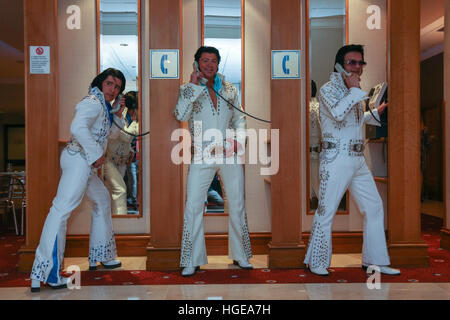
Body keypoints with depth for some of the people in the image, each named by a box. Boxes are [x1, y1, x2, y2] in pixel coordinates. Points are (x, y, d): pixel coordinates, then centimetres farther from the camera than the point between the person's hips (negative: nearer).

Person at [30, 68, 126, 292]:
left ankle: (101, 256, 32)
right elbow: (78, 127, -28)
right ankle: (44, 273, -16)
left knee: (102, 200, 22)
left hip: (85, 163, 11)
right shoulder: (93, 102, -11)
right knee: (62, 208, -15)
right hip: (79, 159, -11)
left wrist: (116, 114, 16)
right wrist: (96, 155, -23)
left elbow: (107, 134, 30)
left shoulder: (103, 105, 20)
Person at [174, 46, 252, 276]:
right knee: (193, 207, -6)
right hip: (202, 156, -3)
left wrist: (239, 139, -2)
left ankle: (240, 255, 25)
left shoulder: (229, 90, 11)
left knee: (237, 205, 9)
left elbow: (239, 119, 16)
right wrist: (192, 85, -14)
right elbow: (180, 115, -15)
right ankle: (192, 261, 9)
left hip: (230, 155, 3)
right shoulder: (189, 89, 3)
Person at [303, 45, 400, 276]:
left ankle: (374, 261, 21)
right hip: (335, 159, -8)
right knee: (326, 212, -3)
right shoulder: (328, 90, -6)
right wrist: (354, 89, -15)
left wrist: (377, 112, 26)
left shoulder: (353, 92, 19)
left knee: (374, 207, 10)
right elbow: (338, 113, -26)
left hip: (358, 161, 8)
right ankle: (316, 262, 12)